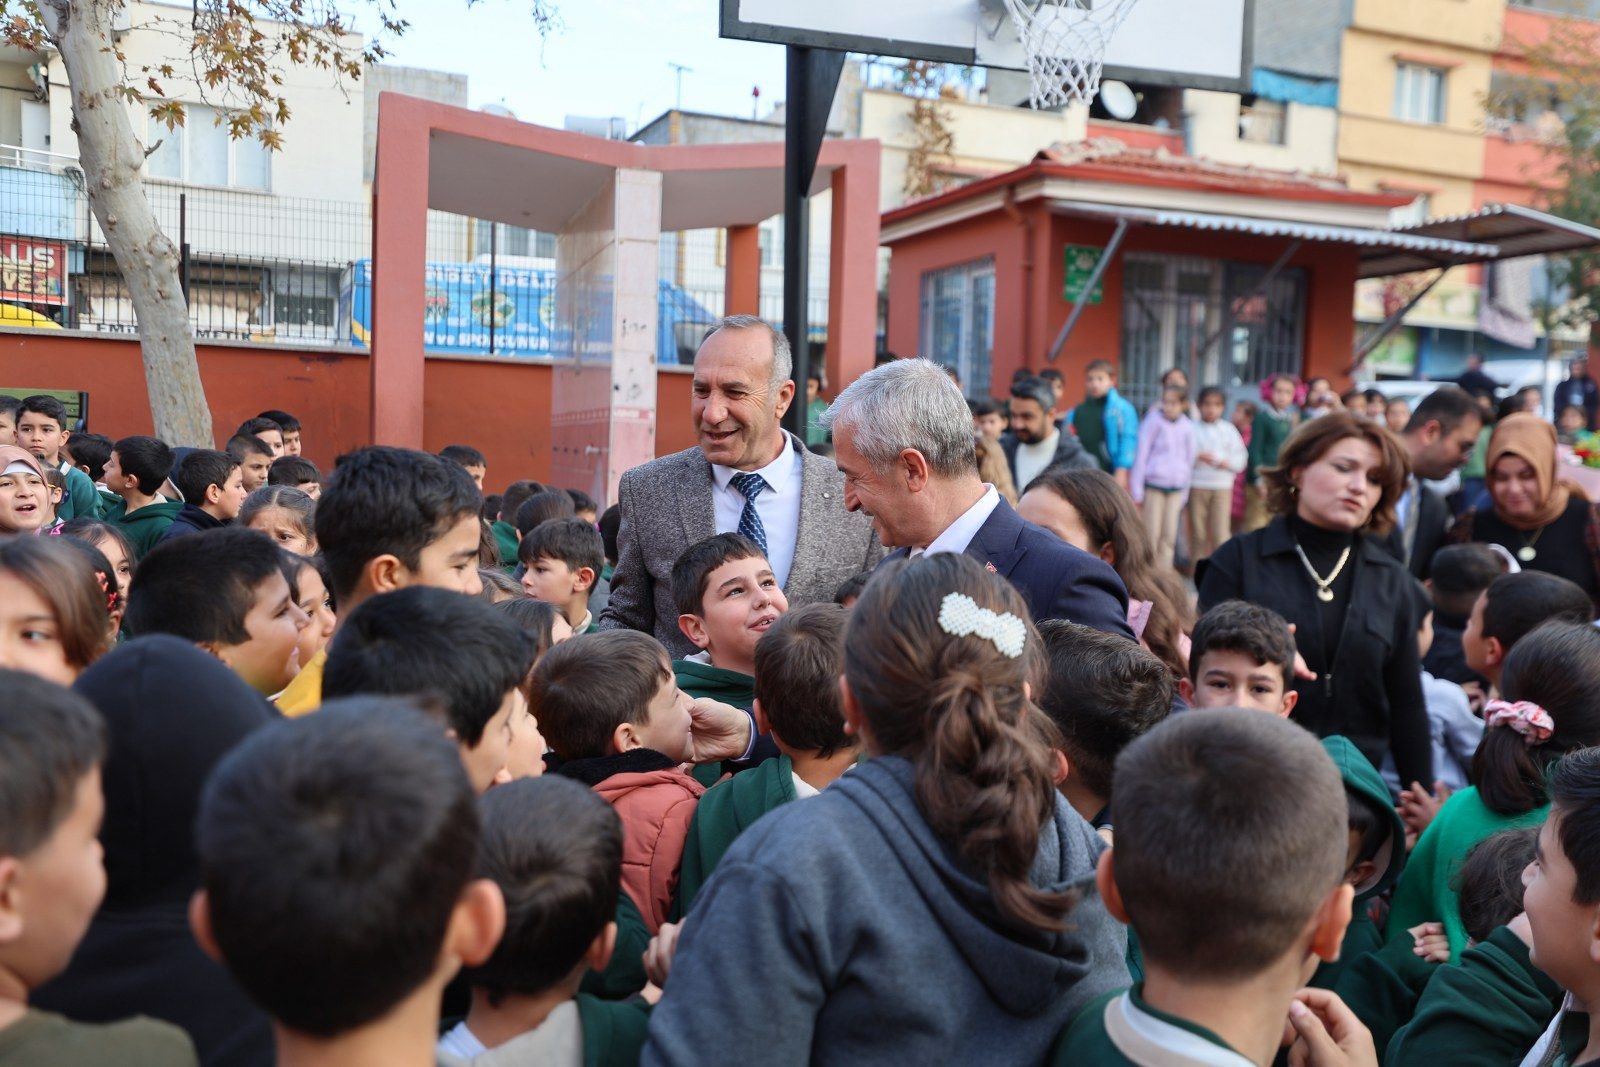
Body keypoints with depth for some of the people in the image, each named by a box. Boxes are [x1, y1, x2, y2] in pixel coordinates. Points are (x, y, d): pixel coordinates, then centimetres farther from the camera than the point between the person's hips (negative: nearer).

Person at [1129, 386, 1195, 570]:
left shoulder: (1188, 426, 5)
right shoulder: (1154, 421, -4)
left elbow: (1189, 459, 14)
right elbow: (1141, 455, -3)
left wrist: (1185, 494, 14)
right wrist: (1137, 491, -5)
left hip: (1176, 487, 3)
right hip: (1153, 484, -3)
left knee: (1169, 536, 4)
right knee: (1152, 534, -3)